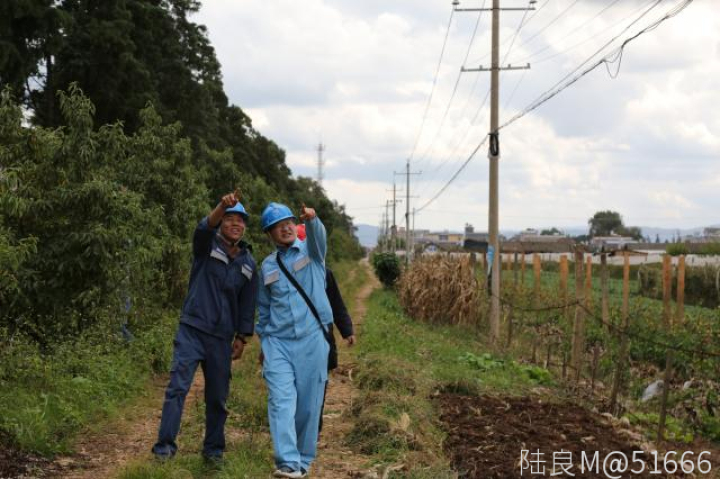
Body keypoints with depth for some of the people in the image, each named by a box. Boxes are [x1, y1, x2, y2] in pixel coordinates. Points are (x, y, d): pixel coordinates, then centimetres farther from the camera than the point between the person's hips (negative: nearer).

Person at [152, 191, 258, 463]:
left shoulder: (248, 264, 11)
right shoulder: (207, 246, 0)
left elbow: (247, 305, 14)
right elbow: (204, 228, -24)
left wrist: (242, 338, 9)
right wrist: (222, 206, -42)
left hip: (222, 338, 4)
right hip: (191, 330, -4)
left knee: (217, 396, 9)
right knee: (178, 387, -14)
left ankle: (214, 449, 22)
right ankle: (165, 445, -13)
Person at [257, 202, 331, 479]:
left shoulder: (311, 251, 4)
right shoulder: (267, 266, 13)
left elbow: (319, 237, -21)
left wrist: (311, 220, -43)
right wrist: (263, 341, 18)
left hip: (312, 340, -2)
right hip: (277, 343, 2)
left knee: (309, 405, 3)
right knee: (281, 403, -11)